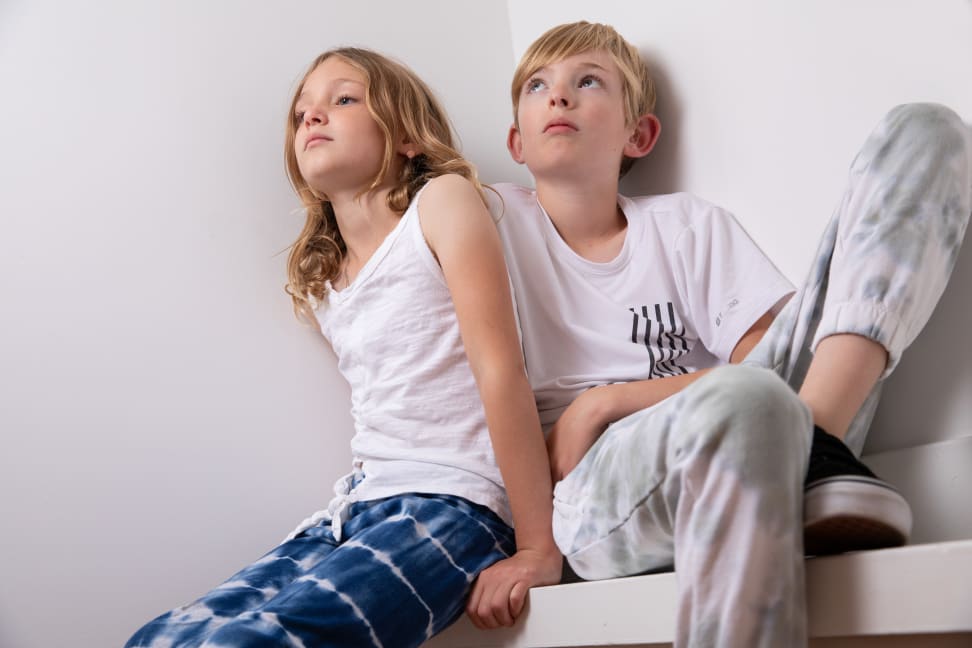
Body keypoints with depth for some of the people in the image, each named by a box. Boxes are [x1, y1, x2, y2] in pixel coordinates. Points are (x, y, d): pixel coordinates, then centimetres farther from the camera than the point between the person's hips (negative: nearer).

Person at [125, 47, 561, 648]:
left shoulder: (443, 201, -2)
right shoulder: (321, 283, 19)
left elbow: (502, 371, -10)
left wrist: (539, 549, -15)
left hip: (452, 507, -7)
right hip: (360, 508, 7)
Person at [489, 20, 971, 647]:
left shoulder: (688, 224, 16)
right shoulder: (496, 219, 13)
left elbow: (766, 354, 3)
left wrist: (607, 401, -8)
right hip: (595, 493, -4)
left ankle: (816, 449, -20)